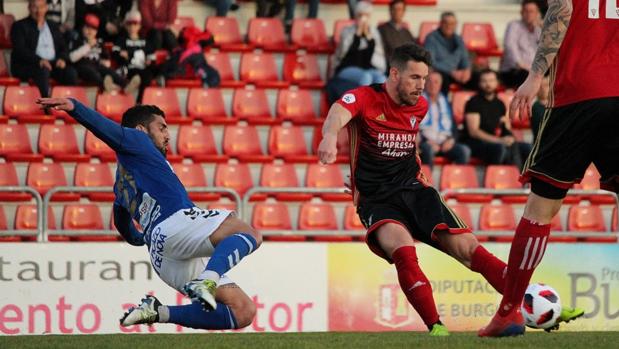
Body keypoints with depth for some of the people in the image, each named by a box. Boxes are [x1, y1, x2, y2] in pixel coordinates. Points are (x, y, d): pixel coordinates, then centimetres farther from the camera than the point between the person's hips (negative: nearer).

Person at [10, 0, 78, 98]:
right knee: (43, 71, -37)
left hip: (53, 64, 5)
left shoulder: (53, 27, 23)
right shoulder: (19, 26, 7)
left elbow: (63, 48, 20)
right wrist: (38, 60, -24)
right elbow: (20, 50, -7)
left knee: (71, 73, -24)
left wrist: (62, 59, -6)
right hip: (27, 66, -5)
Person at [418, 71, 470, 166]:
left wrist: (451, 139, -1)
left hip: (445, 142, 4)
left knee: (464, 151, -26)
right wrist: (428, 141, -13)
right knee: (428, 149, -40)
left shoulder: (445, 101, 21)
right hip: (426, 142, -4)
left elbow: (453, 125, 20)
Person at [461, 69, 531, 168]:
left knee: (527, 148, -11)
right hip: (474, 143, -7)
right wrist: (499, 140, -21)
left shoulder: (499, 104, 16)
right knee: (500, 148, -36)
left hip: (494, 141, 7)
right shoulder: (474, 103, -4)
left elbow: (507, 129, 20)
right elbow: (473, 131, -13)